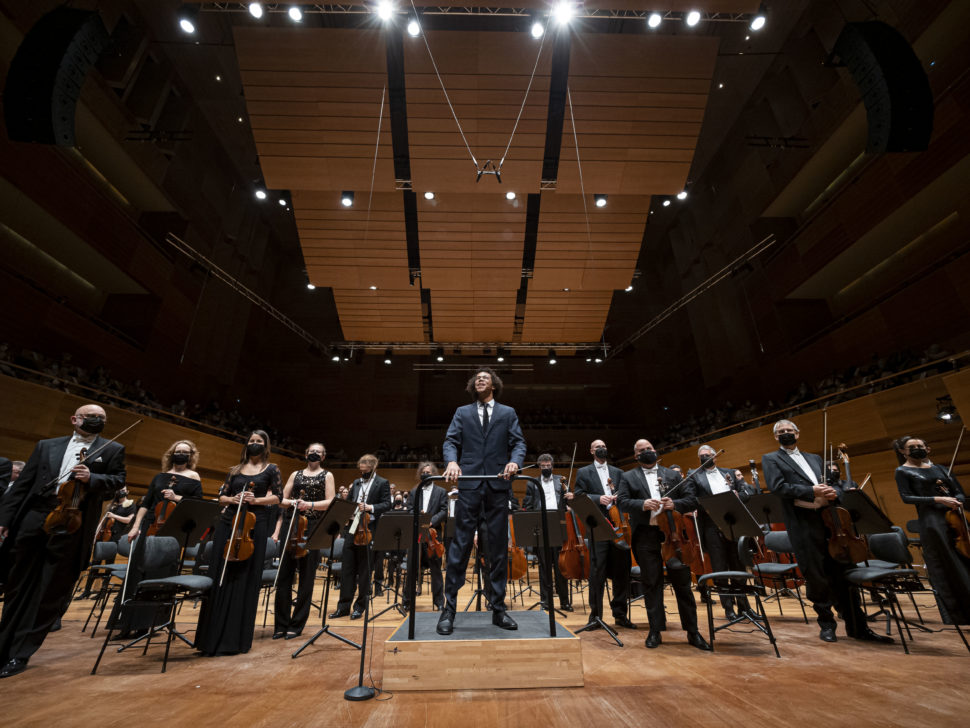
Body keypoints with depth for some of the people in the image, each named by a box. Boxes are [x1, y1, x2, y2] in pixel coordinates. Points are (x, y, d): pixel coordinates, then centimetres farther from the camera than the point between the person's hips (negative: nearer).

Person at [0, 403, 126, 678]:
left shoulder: (113, 450, 8)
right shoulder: (47, 446, 14)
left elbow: (118, 480, 1)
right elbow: (22, 484, 12)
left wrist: (92, 478, -16)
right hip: (33, 519, 3)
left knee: (50, 593, 2)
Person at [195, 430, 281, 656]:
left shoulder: (271, 469, 5)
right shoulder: (236, 470, 14)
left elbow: (277, 496, 0)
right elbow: (221, 496, 14)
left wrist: (257, 500, -15)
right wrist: (231, 499, -7)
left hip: (255, 525, -3)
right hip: (228, 522, 3)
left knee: (246, 579, 0)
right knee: (220, 576, 4)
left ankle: (236, 638, 11)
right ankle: (213, 636, 16)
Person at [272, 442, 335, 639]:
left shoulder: (327, 476, 7)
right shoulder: (296, 474, 16)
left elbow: (330, 502, -3)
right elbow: (282, 500, 11)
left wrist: (310, 504, -19)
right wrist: (293, 502, -10)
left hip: (312, 527, -2)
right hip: (290, 524, 3)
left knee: (306, 577, 1)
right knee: (284, 575, 3)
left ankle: (297, 625, 14)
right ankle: (281, 624, 15)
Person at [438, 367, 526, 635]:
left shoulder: (508, 413, 13)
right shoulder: (462, 412, 13)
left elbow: (519, 443, 4)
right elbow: (450, 441, 4)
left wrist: (514, 461, -17)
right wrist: (452, 461, -17)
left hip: (498, 485, 1)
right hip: (469, 485, 0)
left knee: (499, 548, 8)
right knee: (459, 546, 1)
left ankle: (499, 609, 21)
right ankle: (449, 610, 13)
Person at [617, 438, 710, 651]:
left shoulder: (672, 475, 13)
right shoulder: (629, 477, 8)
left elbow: (691, 500, 7)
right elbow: (622, 502, -3)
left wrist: (674, 504, -13)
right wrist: (643, 504, -21)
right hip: (645, 536, -1)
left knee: (683, 582, 6)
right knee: (652, 583, 6)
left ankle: (692, 632, 21)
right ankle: (655, 631, 19)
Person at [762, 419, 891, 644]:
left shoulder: (814, 458, 22)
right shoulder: (770, 459, 4)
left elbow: (835, 484, 20)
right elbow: (777, 486, -10)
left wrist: (833, 492, -3)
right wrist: (811, 492, -16)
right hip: (803, 523, -5)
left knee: (844, 573, 8)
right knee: (817, 577, 2)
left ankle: (857, 627, 21)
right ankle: (826, 624, 19)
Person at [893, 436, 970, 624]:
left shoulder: (939, 468, 15)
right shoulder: (903, 471, 0)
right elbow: (907, 497, -9)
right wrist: (938, 499, -17)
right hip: (932, 522, -5)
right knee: (944, 570, -1)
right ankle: (955, 617, 8)